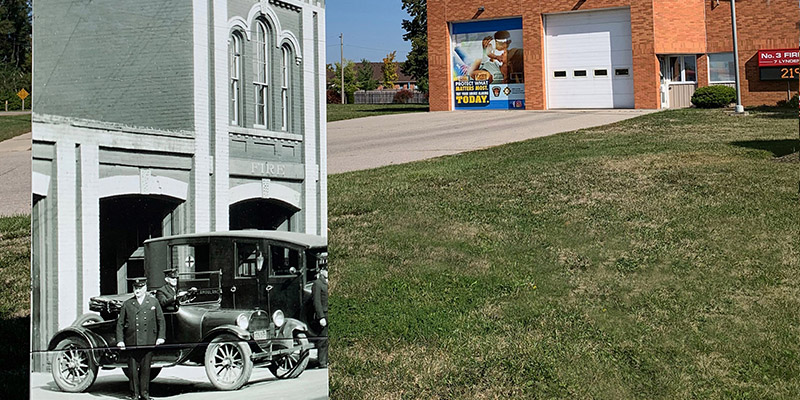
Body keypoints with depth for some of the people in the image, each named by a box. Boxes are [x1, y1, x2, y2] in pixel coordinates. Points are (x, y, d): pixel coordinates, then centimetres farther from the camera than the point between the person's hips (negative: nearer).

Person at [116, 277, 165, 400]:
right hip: (131, 343, 0)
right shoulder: (127, 304, 7)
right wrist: (120, 340, -1)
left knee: (145, 369, 4)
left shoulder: (154, 302, 9)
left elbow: (161, 321, 11)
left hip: (148, 343, 0)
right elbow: (120, 324, 8)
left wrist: (161, 337, 1)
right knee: (133, 369, 2)